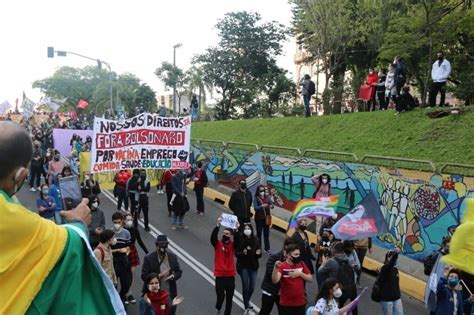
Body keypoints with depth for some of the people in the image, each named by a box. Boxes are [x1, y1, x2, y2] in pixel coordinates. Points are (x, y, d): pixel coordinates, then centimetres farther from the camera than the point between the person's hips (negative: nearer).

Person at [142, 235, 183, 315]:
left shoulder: (173, 257, 0)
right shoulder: (149, 258, -11)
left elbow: (179, 272, 8)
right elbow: (144, 276, -12)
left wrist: (173, 276, -15)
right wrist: (159, 276, -22)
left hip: (171, 294, 3)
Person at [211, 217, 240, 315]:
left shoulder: (232, 245, 1)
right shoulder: (217, 243, -2)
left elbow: (237, 241, -20)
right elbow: (213, 237, -22)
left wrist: (237, 230, -36)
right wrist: (218, 225, -35)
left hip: (230, 275, 2)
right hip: (220, 275, -2)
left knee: (229, 298, 8)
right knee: (220, 296, -2)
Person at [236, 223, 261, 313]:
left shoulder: (255, 240, -4)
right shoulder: (240, 240, -13)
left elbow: (259, 255, 3)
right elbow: (236, 253, -9)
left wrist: (258, 253, -19)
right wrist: (243, 252, -28)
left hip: (253, 266, 3)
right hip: (243, 266, -3)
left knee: (252, 287, 8)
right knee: (245, 287, 0)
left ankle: (247, 300, 40)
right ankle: (247, 306, 20)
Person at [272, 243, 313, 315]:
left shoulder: (302, 264, 3)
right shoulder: (282, 266, -13)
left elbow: (310, 279, 5)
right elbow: (275, 281, -26)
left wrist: (300, 273, -12)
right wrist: (276, 268, -43)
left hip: (300, 303, 4)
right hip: (286, 304, -4)